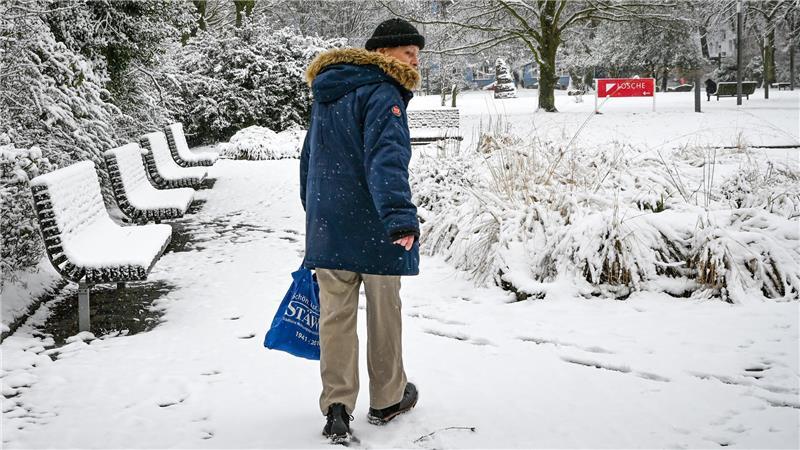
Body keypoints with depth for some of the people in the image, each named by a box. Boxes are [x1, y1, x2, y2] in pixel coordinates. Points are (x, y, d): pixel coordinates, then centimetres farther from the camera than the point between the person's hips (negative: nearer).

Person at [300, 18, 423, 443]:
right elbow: (386, 157, -29)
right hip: (372, 226, -6)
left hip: (326, 226, 7)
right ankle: (387, 399, 24)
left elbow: (308, 158, 21)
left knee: (335, 314, 9)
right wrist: (400, 215, -39)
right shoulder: (382, 94, -13)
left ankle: (337, 405, 4)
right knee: (384, 312, 9)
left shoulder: (326, 97, 15)